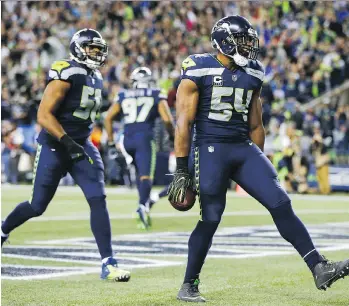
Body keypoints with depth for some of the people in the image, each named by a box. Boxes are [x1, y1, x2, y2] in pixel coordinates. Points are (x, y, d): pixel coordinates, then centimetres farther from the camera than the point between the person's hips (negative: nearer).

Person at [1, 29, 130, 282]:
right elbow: (43, 115, -21)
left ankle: (108, 263, -10)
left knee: (98, 200, -10)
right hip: (55, 146, -6)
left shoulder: (96, 79, 10)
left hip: (82, 145, 6)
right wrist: (67, 142, -27)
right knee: (37, 206, 4)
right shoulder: (66, 75, -17)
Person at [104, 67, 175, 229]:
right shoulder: (157, 95, 7)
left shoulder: (123, 96, 16)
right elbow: (167, 119, -3)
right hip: (145, 138, -4)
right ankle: (143, 205, -36)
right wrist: (172, 136, 14)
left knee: (140, 172, 24)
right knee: (146, 176, -12)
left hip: (127, 139, 4)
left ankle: (144, 205, 20)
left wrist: (111, 142, 16)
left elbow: (108, 118, 10)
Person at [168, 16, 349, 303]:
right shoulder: (199, 70, -7)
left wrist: (260, 163, 20)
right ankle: (188, 286, 12)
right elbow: (184, 122, -8)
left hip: (244, 149, 5)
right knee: (210, 220, -3)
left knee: (281, 205, -5)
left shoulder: (252, 74, 10)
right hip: (211, 149, -5)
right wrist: (181, 169, -11)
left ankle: (319, 269, -6)